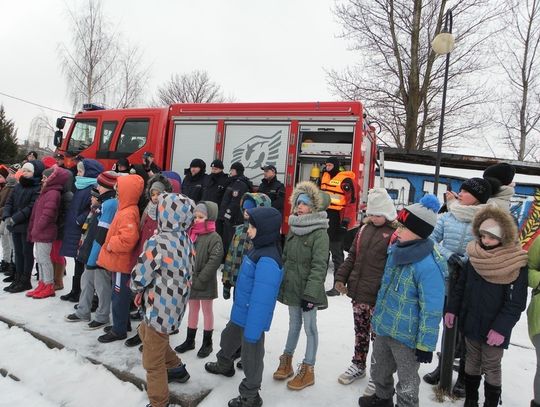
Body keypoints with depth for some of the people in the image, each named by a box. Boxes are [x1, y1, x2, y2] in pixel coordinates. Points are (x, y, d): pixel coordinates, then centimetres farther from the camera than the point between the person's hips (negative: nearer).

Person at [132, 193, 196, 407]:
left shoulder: (157, 243, -24)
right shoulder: (187, 240, -1)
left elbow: (138, 277, -17)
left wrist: (138, 288, 7)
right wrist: (145, 290, 10)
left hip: (161, 307, -8)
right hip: (176, 302, 8)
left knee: (153, 359, 10)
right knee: (146, 331, 32)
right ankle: (176, 368, 44)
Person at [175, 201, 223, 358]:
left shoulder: (214, 238, -14)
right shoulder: (191, 234, 4)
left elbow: (214, 262, -19)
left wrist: (199, 280, -20)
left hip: (205, 283, -6)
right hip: (189, 280, 6)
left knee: (207, 311, 11)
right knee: (192, 310, 19)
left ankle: (207, 343, 26)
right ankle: (189, 340, 35)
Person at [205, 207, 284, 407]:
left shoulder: (268, 260, -31)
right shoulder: (259, 249, 0)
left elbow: (261, 299, -30)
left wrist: (252, 330, -26)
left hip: (253, 318, -10)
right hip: (241, 312, 10)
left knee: (251, 356, 11)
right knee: (228, 338, 32)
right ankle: (224, 365, 60)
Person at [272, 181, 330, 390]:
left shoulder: (319, 233, -15)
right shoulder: (293, 229, 8)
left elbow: (319, 267, -19)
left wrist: (310, 294, -22)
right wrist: (280, 282, 16)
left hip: (307, 290, -6)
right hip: (291, 287, 7)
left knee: (310, 327, 7)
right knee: (294, 323, 20)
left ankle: (308, 370, 22)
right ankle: (287, 360, 35)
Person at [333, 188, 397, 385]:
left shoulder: (395, 234, -13)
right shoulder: (364, 229, 8)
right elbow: (352, 256, 13)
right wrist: (341, 277, 7)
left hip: (379, 296, -6)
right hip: (358, 291, 6)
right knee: (360, 331, 20)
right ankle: (358, 366, 38)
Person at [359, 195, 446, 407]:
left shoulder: (428, 265, -28)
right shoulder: (395, 250, -2)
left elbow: (431, 310, -23)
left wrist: (425, 344, -18)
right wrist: (378, 314, 20)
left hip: (406, 336, -8)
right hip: (383, 327, 8)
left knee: (407, 382, 16)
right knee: (380, 370, 29)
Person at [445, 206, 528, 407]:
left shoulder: (516, 263, -17)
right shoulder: (474, 255, -3)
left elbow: (516, 303, -16)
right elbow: (460, 286, 6)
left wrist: (501, 328, -20)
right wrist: (452, 309, 3)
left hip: (494, 329, -5)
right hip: (470, 322, 5)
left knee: (491, 367, 12)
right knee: (472, 361, 20)